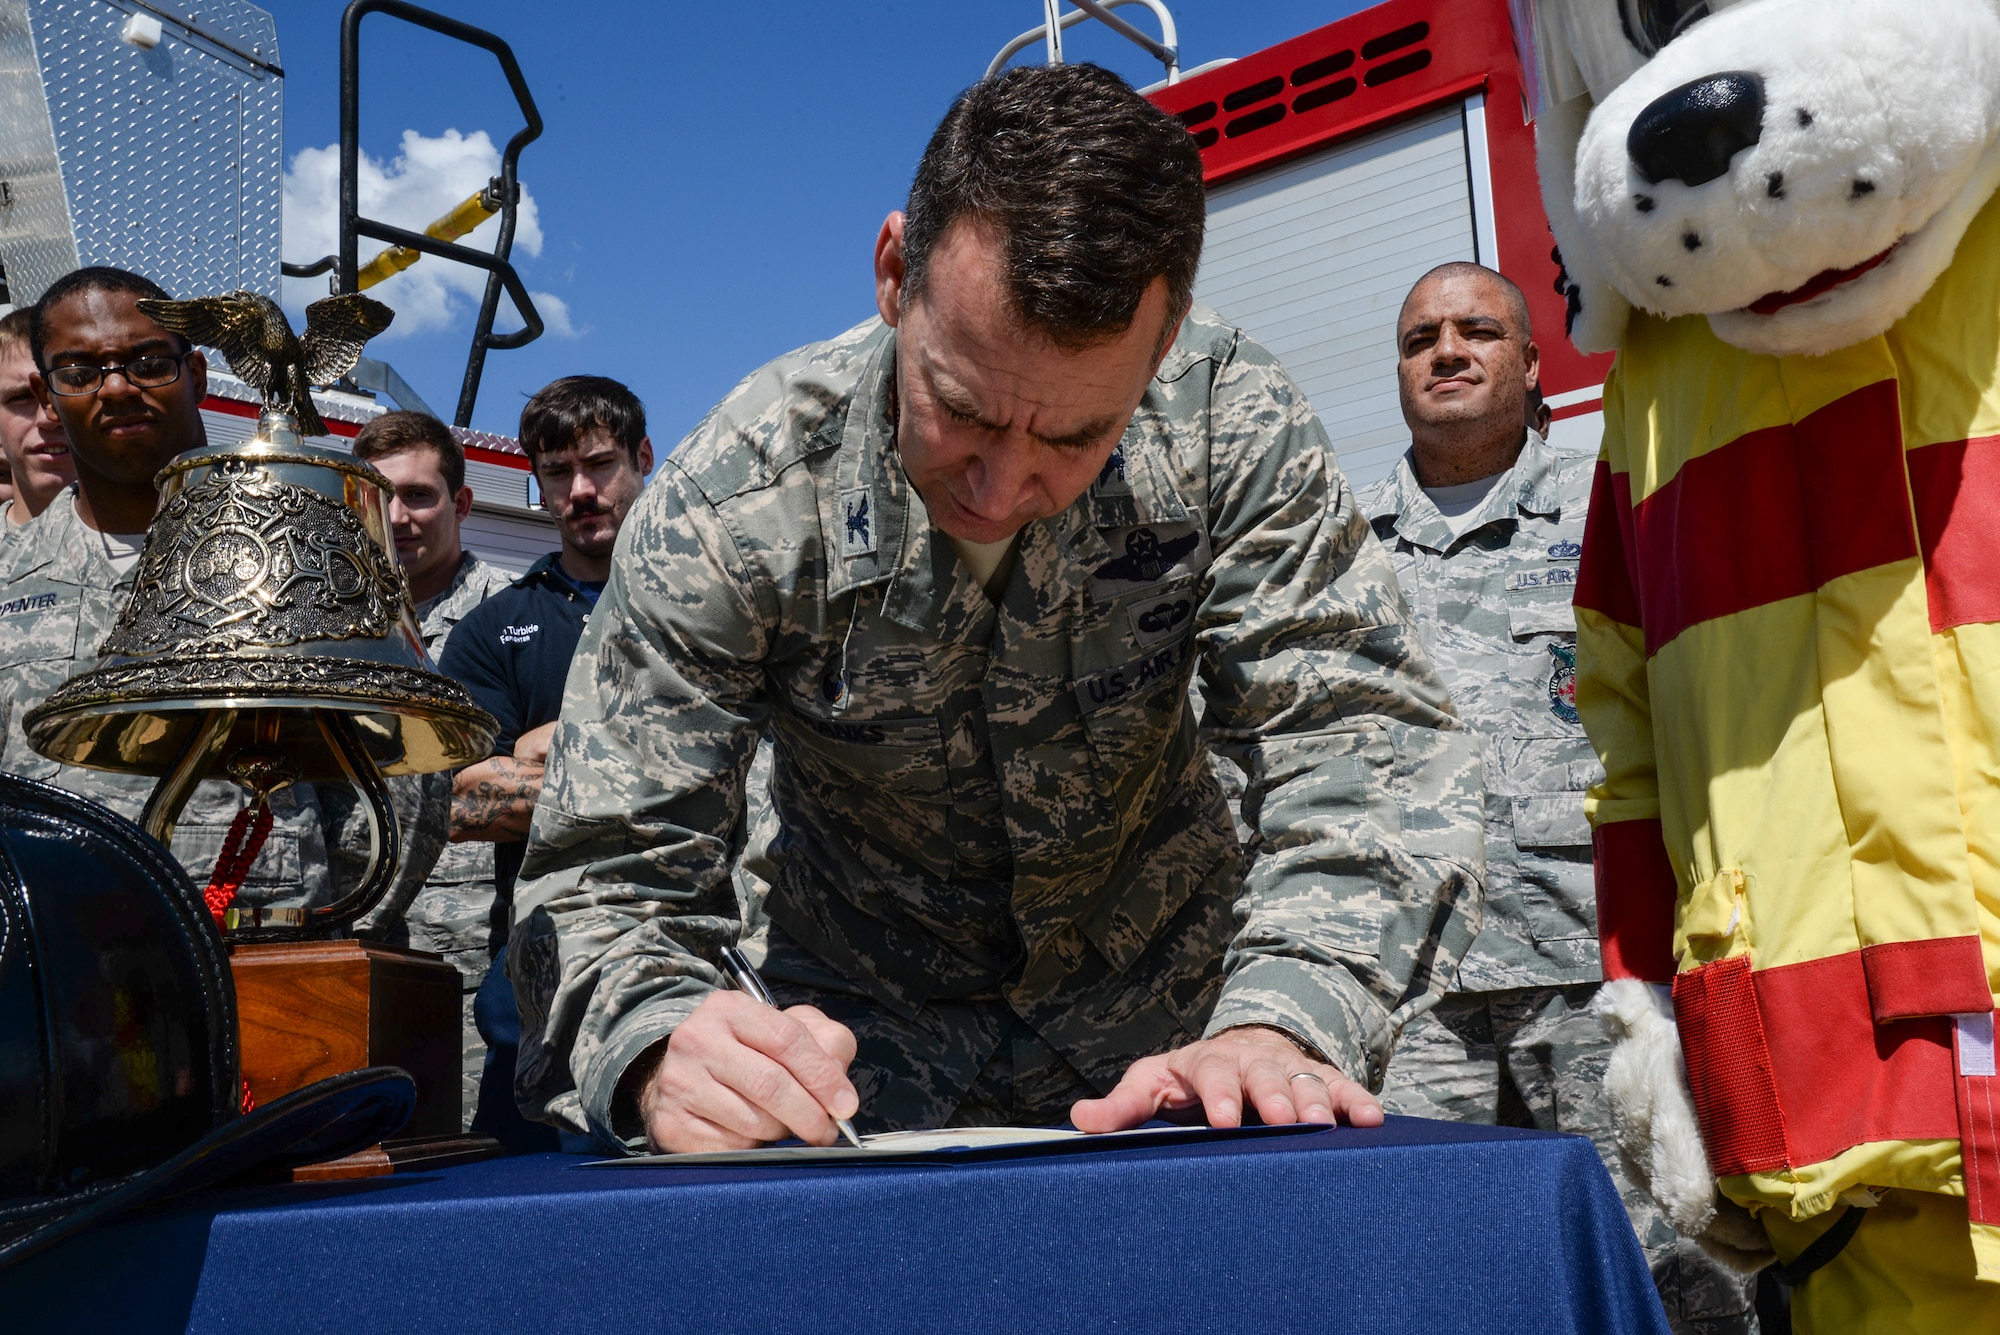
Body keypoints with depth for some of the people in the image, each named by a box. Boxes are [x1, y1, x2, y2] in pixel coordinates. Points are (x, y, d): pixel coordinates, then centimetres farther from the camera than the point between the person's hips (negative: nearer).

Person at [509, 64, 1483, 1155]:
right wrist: (659, 1052, -40)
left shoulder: (1229, 423, -20)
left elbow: (1358, 739, -19)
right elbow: (607, 881, -17)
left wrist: (1284, 1026, -37)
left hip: (1163, 1008, 1)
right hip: (873, 1044, -1)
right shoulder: (727, 503, -22)